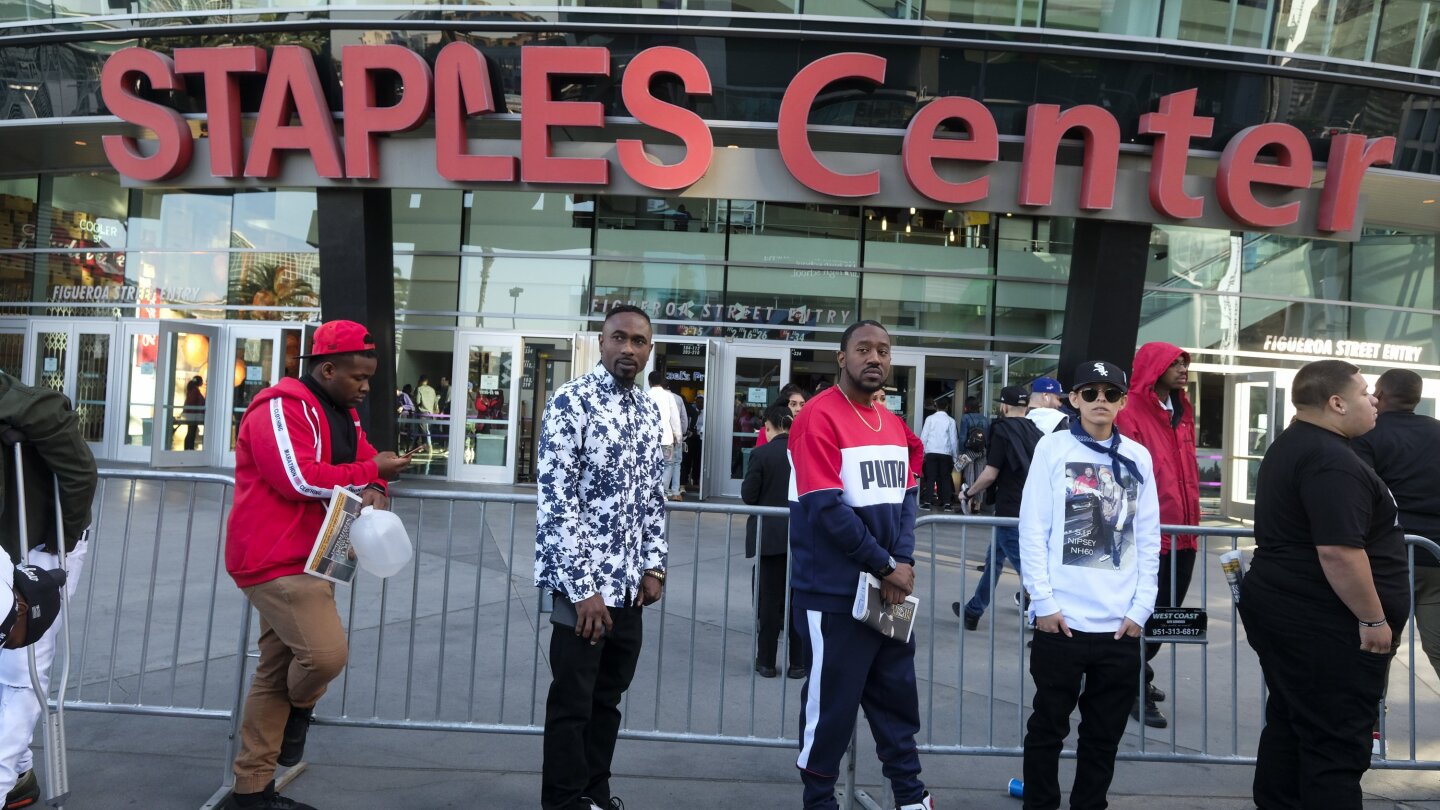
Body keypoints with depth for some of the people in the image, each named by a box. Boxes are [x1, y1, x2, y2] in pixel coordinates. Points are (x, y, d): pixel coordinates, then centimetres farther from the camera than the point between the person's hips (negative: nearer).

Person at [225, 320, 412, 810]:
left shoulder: (342, 412, 16)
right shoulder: (280, 408, -15)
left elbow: (365, 463, 14)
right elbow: (299, 479, -24)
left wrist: (373, 490, -10)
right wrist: (369, 472, -15)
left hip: (310, 561, 10)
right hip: (276, 561, -10)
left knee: (277, 672, 12)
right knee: (327, 652, -19)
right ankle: (300, 708, 15)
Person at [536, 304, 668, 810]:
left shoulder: (650, 412, 10)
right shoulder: (571, 402, -11)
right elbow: (556, 502, -16)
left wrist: (653, 567, 6)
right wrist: (583, 587, -20)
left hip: (628, 584, 7)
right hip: (581, 583, -6)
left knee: (608, 699, 16)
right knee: (572, 702, 4)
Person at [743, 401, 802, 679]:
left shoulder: (762, 454, -13)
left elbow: (748, 495, -10)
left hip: (770, 536, -2)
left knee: (770, 599, 8)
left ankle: (766, 662, 15)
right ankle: (798, 663, 15)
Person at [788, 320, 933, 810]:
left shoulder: (894, 425, 11)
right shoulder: (819, 418, -14)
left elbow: (905, 497, 8)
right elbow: (826, 510, -20)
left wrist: (903, 564, -8)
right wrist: (886, 566, -15)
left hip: (890, 590, 7)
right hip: (836, 593, -7)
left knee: (898, 694, 17)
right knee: (832, 702, 5)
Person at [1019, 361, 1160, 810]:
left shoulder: (1138, 457, 7)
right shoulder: (1053, 447, -1)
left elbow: (1148, 540, 7)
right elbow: (1033, 531, -4)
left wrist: (1140, 608, 0)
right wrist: (1044, 602, -9)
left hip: (1121, 623, 3)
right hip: (1062, 619, -2)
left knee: (1104, 734, 13)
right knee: (1049, 727, 8)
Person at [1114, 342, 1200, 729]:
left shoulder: (1182, 413, 15)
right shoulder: (1131, 414, -12)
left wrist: (1192, 518, 17)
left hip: (1182, 532, 9)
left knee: (1167, 612, 17)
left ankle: (1138, 677, 34)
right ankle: (1138, 693, 12)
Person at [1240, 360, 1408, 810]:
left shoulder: (1292, 445, 14)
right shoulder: (1331, 460, -21)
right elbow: (1339, 551, -27)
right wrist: (1374, 619, -18)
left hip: (1286, 610, 10)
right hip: (1324, 625, -10)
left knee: (1290, 724, 17)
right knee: (1337, 744, -2)